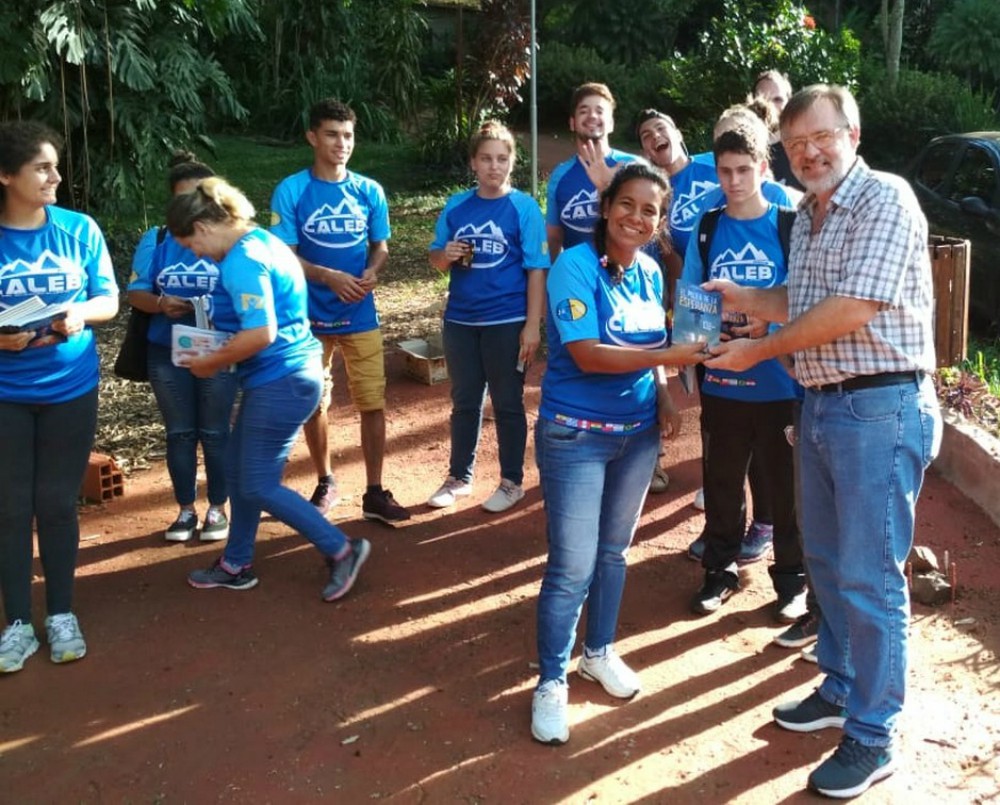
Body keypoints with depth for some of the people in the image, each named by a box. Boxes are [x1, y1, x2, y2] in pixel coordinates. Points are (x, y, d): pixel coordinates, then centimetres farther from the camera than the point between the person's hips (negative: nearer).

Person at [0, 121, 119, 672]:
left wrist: (81, 314, -20)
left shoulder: (79, 229, -4)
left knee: (56, 503, 10)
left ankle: (61, 615, 25)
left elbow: (109, 299, 1)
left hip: (70, 389, 1)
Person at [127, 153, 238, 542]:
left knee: (214, 432, 7)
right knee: (179, 433, 11)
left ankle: (217, 508, 22)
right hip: (167, 353, 2)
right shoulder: (156, 240, 2)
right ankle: (186, 509, 24)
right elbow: (136, 293, 0)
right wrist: (161, 303, -20)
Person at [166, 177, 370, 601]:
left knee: (259, 485, -1)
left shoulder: (241, 261, -20)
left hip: (280, 382, -11)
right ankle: (236, 565, 31)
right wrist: (221, 353, 14)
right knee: (238, 470, 18)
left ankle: (342, 551, 8)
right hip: (282, 376, 11)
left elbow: (262, 333, -29)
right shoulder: (259, 239, 12)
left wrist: (211, 363, -14)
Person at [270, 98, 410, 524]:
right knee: (314, 404, 11)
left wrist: (371, 274, -14)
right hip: (310, 315, -1)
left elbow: (380, 247, 8)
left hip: (360, 315, 2)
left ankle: (374, 493, 11)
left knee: (373, 403, 1)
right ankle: (325, 483, 30)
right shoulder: (291, 191, -7)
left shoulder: (370, 191, 2)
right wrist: (330, 277, -22)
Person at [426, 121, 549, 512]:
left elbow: (536, 270, -9)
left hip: (507, 322, -4)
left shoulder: (524, 208, -7)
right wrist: (446, 255, -14)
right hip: (460, 321, 4)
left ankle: (512, 482, 22)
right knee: (464, 402, 15)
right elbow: (436, 259, 10)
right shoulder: (456, 206, 4)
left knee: (507, 404, 8)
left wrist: (533, 325, -13)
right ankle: (459, 477, 29)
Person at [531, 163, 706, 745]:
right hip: (576, 435, -6)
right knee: (573, 567, -3)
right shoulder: (576, 267, -17)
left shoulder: (650, 272, 4)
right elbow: (587, 354, -24)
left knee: (615, 550, 19)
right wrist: (669, 357, -28)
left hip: (638, 433, 6)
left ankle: (600, 652, 39)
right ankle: (551, 683, 15)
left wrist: (664, 394, -1)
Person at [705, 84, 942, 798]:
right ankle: (841, 690, 35)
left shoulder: (885, 199, -13)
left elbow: (851, 311, -20)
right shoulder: (808, 216, 14)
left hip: (879, 410, -9)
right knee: (826, 562, 18)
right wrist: (743, 299, 5)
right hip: (821, 405, 9)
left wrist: (759, 351, -12)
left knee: (868, 578, -1)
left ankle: (872, 737, 12)